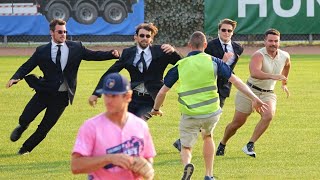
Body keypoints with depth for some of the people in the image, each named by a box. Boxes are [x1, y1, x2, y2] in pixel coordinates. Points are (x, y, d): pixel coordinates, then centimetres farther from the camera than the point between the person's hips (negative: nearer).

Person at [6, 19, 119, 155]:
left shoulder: (76, 48, 4)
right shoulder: (42, 51, 0)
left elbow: (94, 55, 6)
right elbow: (27, 67, 0)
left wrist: (112, 54, -9)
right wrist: (15, 78, -17)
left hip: (62, 96, 1)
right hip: (44, 92, -1)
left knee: (45, 128, 3)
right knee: (25, 119, -6)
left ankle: (26, 148, 23)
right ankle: (22, 127, 32)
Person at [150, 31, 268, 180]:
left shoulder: (180, 65, 1)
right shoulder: (213, 61, 0)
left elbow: (162, 92, 5)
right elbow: (236, 81, -5)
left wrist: (156, 109, 22)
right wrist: (254, 98, -2)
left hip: (189, 116, -1)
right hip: (211, 112, 1)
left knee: (186, 148, 13)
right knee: (207, 136, 31)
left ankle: (187, 164, -23)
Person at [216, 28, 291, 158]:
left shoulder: (285, 57, 0)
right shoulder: (259, 55, -20)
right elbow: (254, 73, -41)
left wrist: (284, 83, 36)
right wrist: (273, 76, -52)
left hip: (267, 94, 4)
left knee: (268, 115, -27)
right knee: (237, 122, 3)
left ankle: (250, 146, -19)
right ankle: (222, 144, 32)